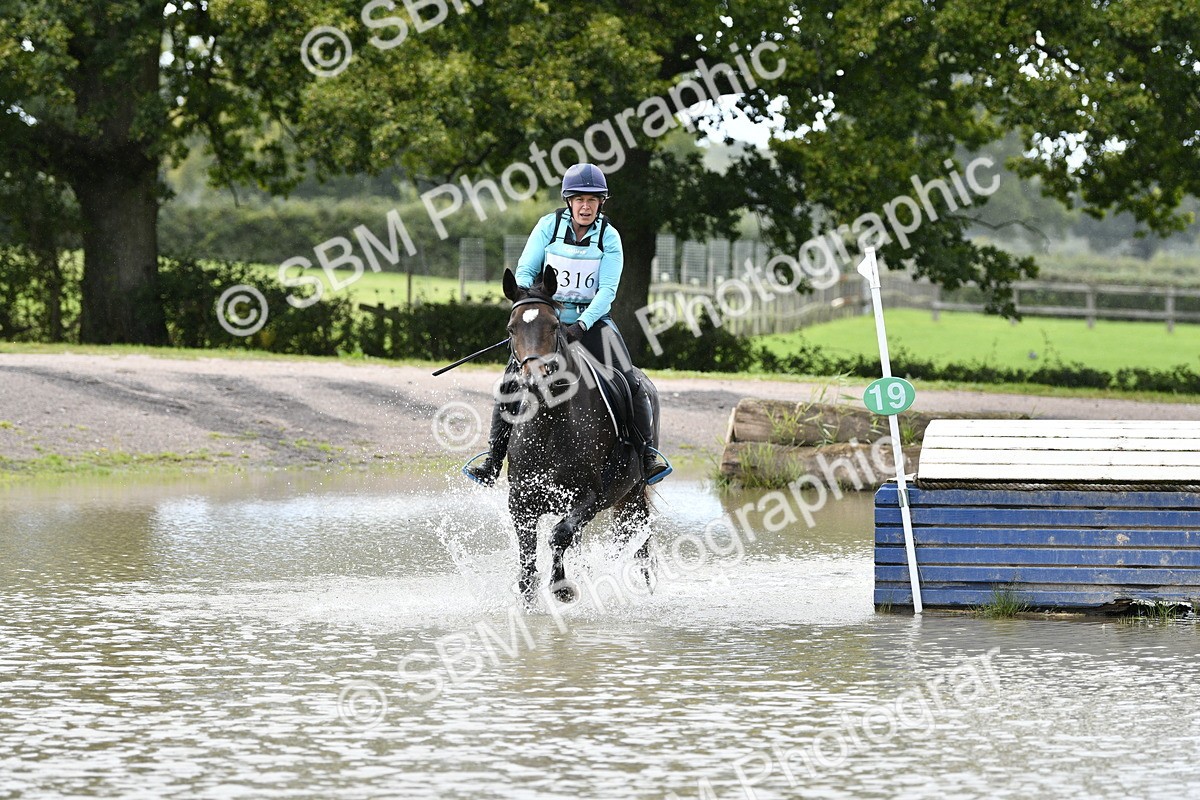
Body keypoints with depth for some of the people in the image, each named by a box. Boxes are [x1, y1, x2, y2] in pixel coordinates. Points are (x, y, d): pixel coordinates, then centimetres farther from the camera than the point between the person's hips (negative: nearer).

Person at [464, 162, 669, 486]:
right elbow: (525, 271, 0)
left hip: (592, 319, 0)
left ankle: (648, 454, -8)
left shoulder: (609, 237, -4)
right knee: (511, 381, -15)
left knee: (629, 382, -18)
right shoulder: (549, 226, -2)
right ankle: (492, 463, -7)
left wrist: (581, 326, -26)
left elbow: (607, 289, -12)